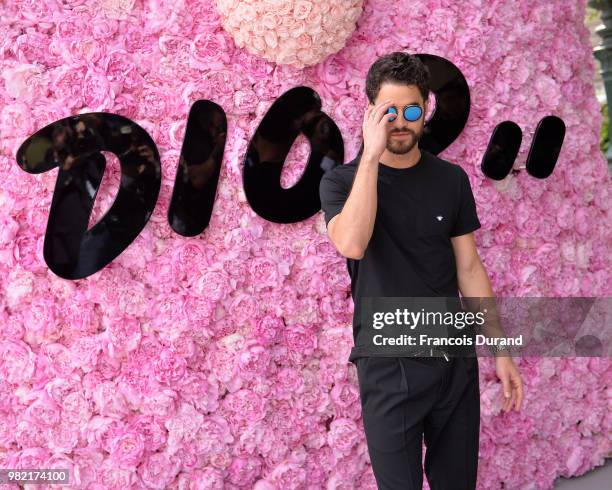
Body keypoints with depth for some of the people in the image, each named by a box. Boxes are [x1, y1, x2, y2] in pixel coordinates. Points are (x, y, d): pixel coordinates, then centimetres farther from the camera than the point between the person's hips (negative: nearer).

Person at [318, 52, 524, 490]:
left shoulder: (451, 179, 4)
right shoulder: (342, 181, -5)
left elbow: (469, 268, 7)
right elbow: (351, 244, -26)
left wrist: (500, 351, 5)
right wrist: (371, 156, -23)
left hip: (456, 357, 3)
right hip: (389, 364, -3)